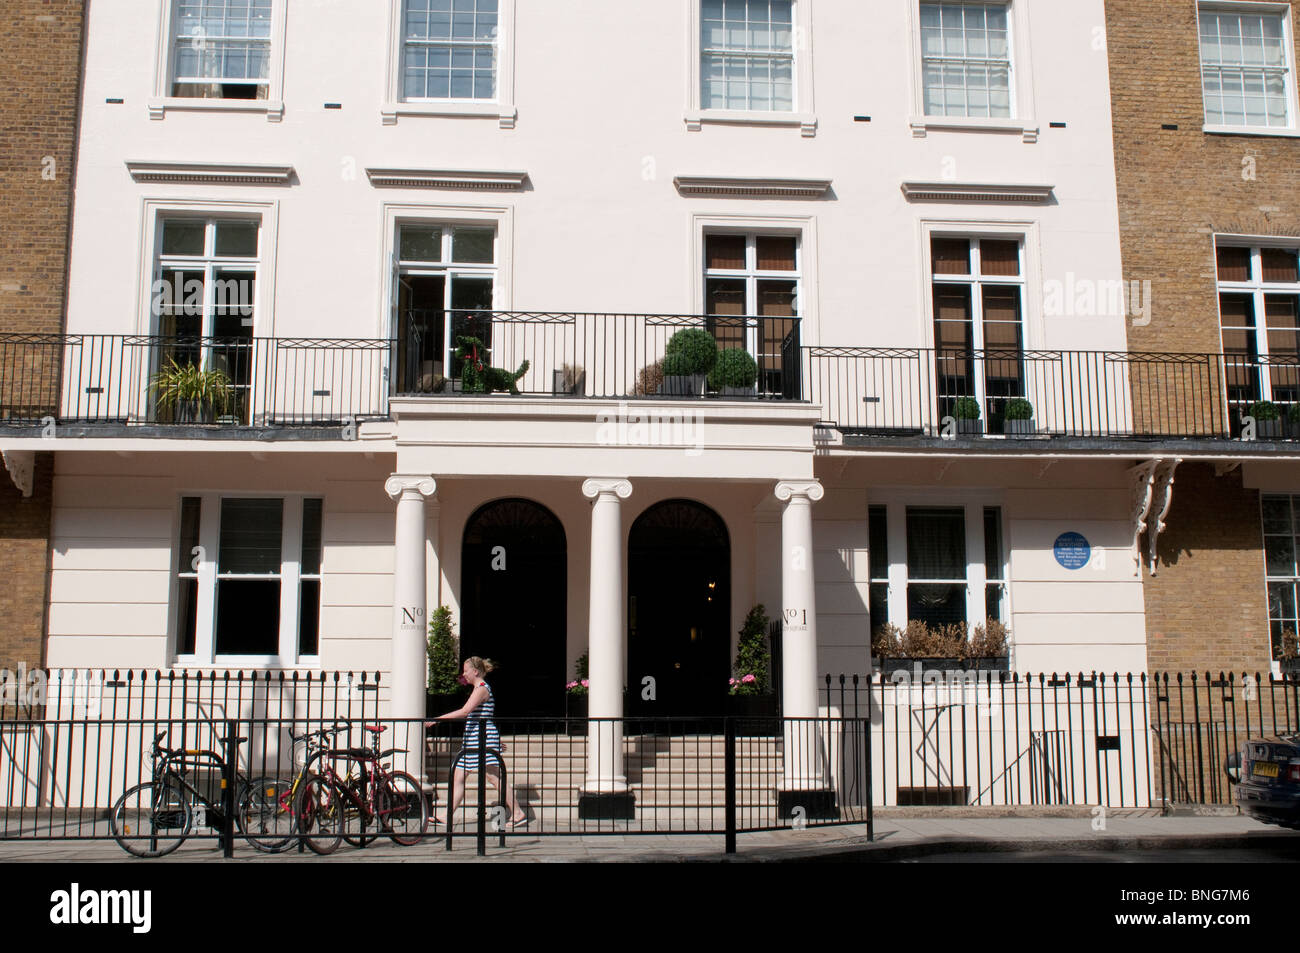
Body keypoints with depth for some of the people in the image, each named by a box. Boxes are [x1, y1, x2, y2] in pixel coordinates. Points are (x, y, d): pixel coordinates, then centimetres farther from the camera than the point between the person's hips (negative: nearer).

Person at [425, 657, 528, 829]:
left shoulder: (482, 689, -13)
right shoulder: (478, 689, 18)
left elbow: (465, 711, -23)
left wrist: (437, 719, -23)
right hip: (472, 739, 10)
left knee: (496, 779, -7)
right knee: (458, 778, 7)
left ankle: (518, 815, -1)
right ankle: (446, 817, 9)